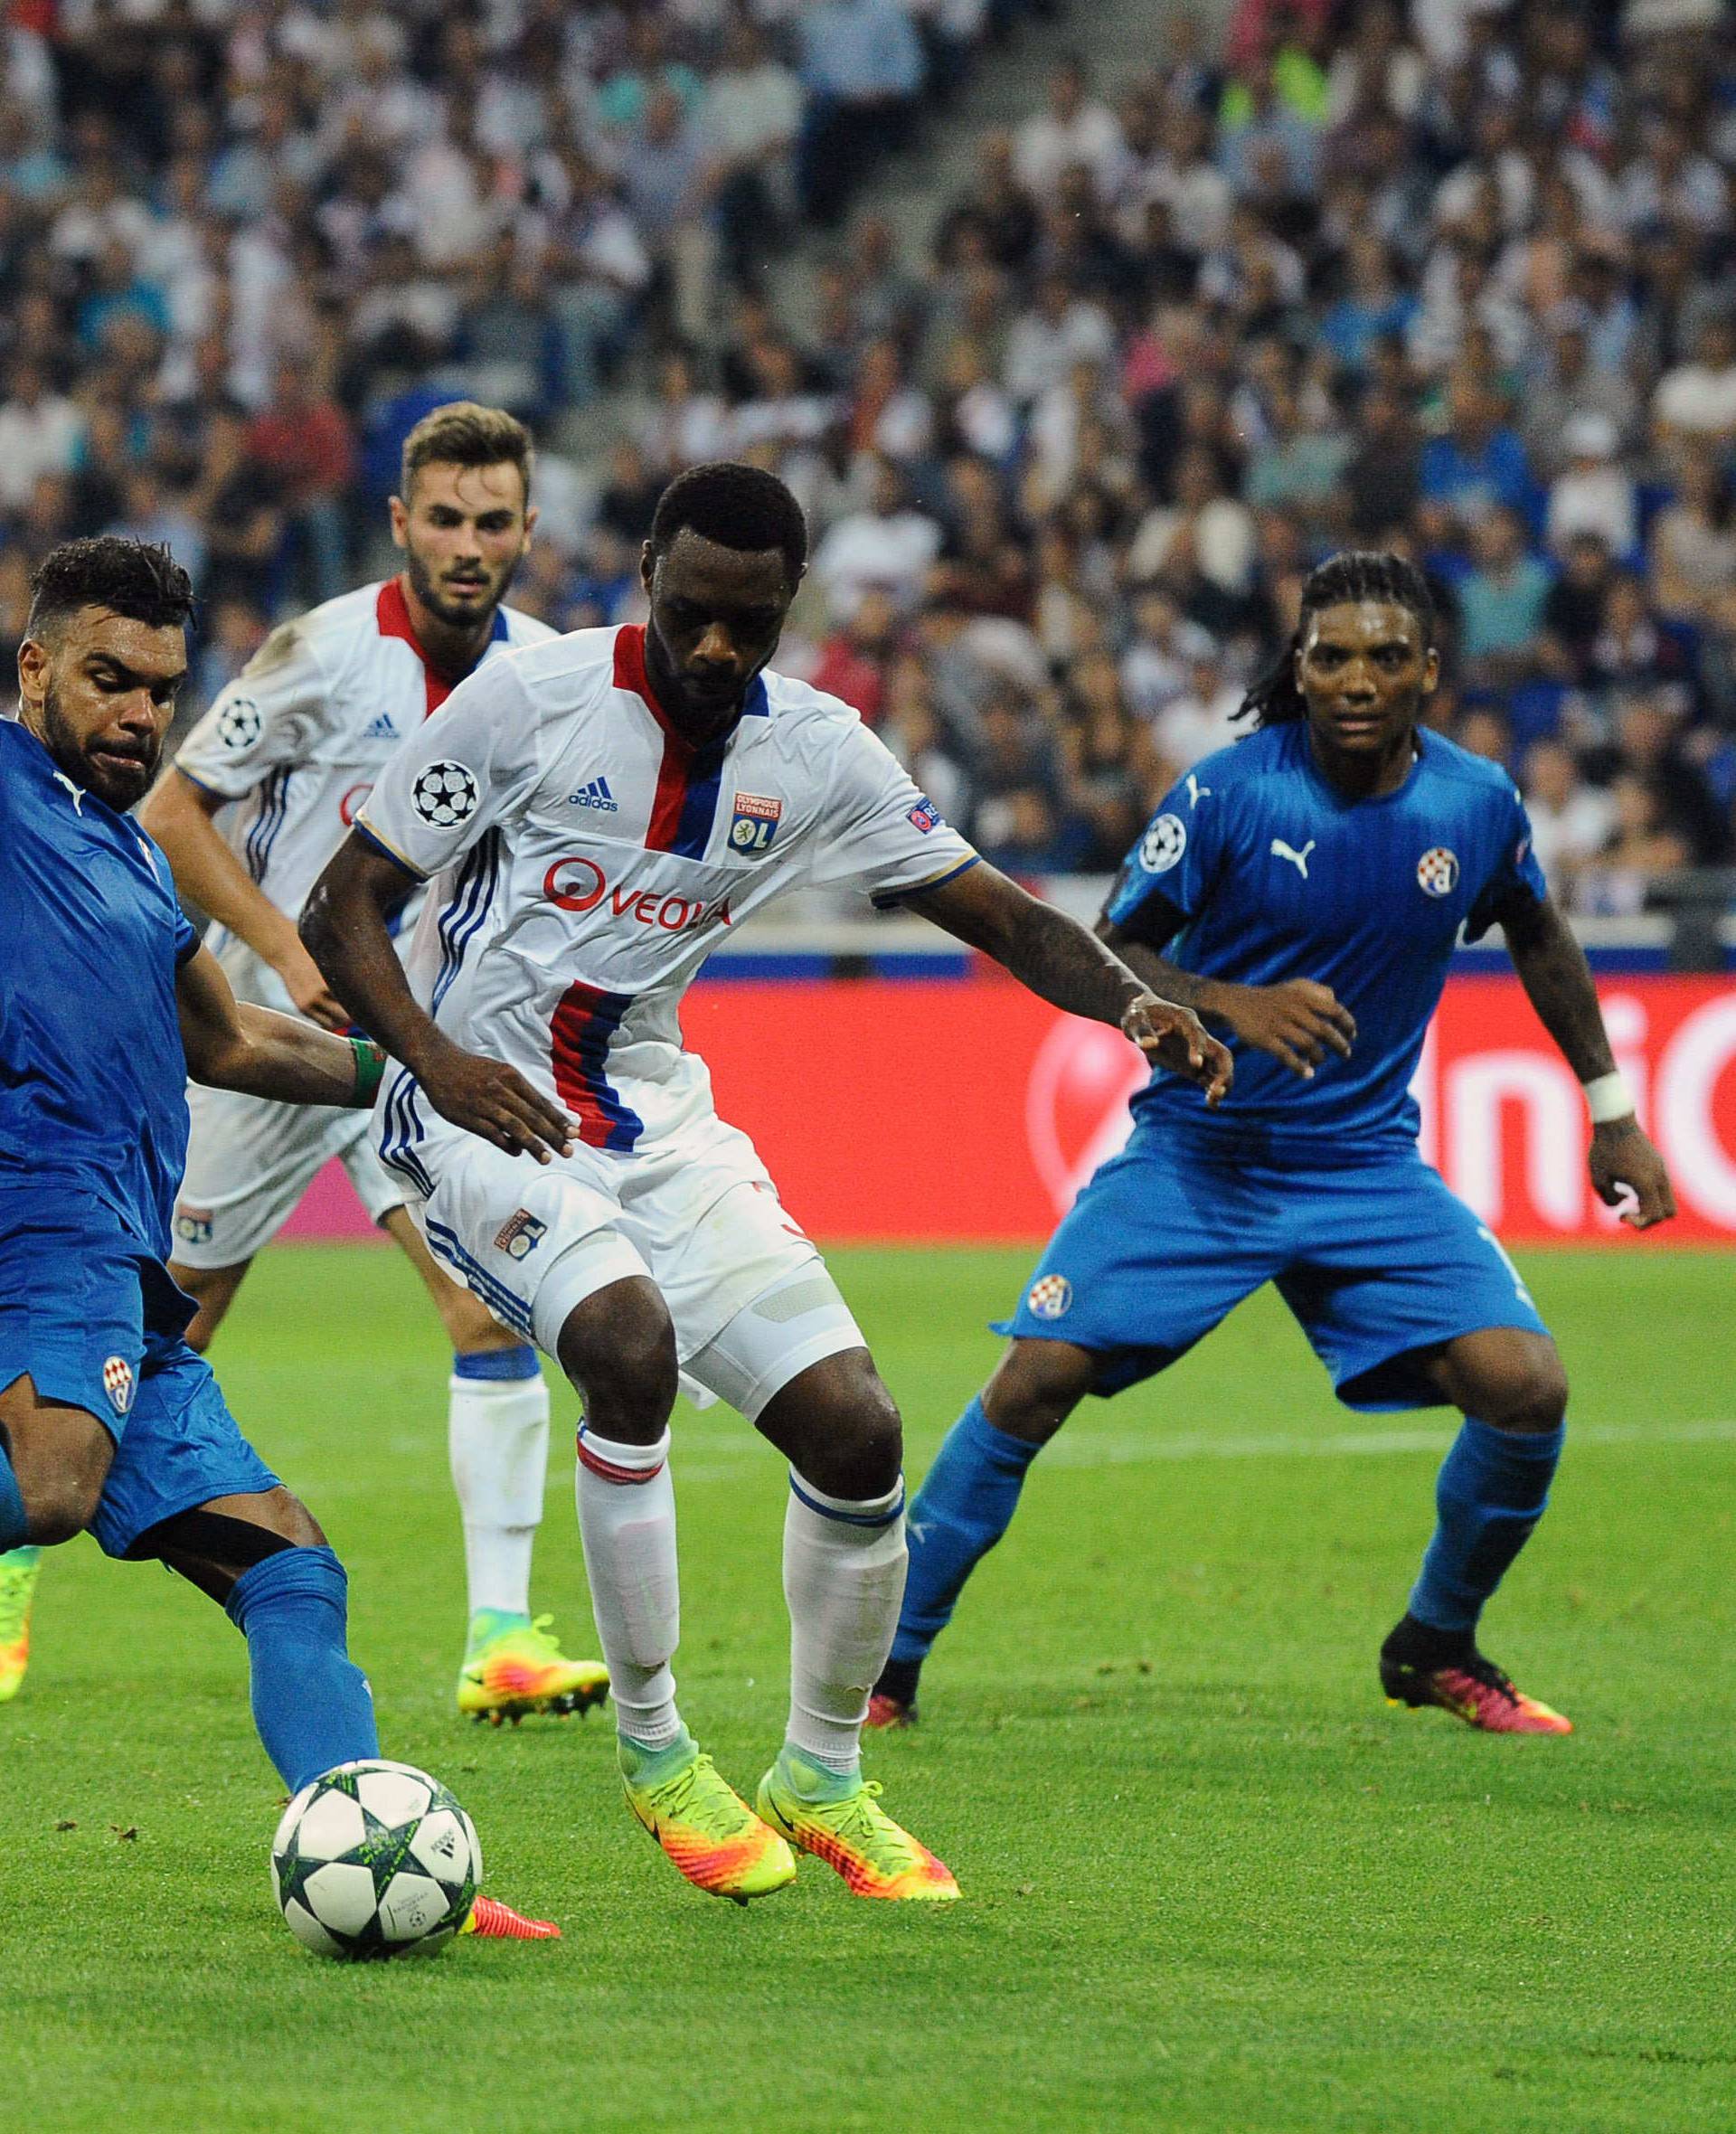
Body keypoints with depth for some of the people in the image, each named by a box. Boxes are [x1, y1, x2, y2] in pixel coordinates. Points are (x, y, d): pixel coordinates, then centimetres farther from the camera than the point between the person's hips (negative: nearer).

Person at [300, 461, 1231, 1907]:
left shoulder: (815, 754, 0)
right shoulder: (532, 699, -12)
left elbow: (998, 913, 5)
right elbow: (344, 908, -7)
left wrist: (1135, 1005, -15)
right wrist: (436, 1058, -25)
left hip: (651, 1115, 5)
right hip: (483, 1108, -5)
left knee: (855, 1427, -6)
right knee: (630, 1340, -32)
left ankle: (823, 1778, 17)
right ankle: (653, 1749, -15)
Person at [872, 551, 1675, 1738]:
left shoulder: (1478, 805, -4)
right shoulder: (1230, 793, -14)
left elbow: (1539, 938, 16)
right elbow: (1110, 953, -8)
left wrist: (1611, 1110, 18)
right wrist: (1232, 1006, -27)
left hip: (1369, 1168, 2)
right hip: (1194, 1153, -2)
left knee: (1525, 1384, -13)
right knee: (1036, 1381, -14)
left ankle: (1437, 1649, 12)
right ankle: (885, 1661, 1)